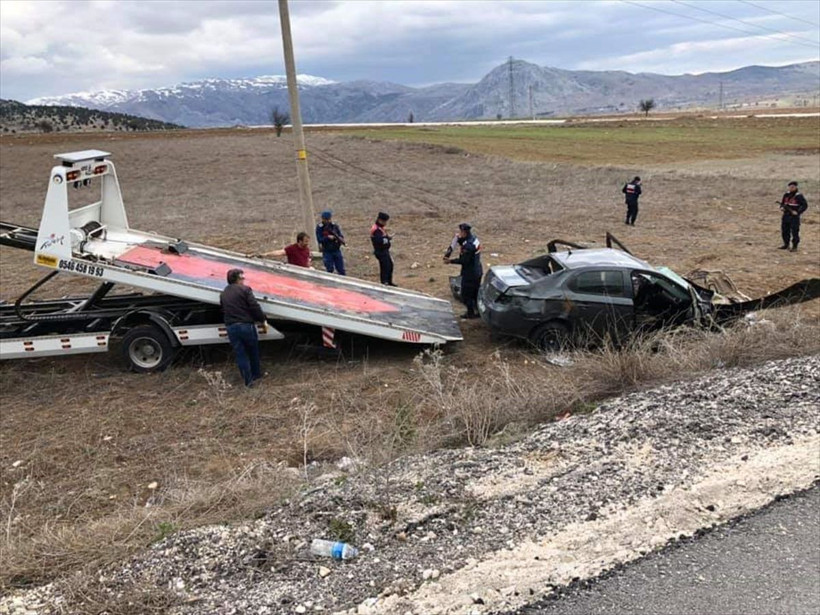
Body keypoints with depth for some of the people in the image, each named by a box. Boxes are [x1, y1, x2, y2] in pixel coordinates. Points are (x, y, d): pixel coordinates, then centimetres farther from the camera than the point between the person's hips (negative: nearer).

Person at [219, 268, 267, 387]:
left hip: (231, 327, 4)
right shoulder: (245, 289, -7)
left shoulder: (223, 294, 12)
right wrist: (263, 320, -3)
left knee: (240, 354, 8)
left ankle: (248, 380, 9)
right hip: (246, 325, -4)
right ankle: (256, 374, 29)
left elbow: (223, 310, 17)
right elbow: (255, 307, -12)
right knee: (253, 351, 16)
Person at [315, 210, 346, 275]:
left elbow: (341, 236, -2)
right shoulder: (319, 227, -7)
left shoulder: (335, 226, 1)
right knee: (330, 270, -1)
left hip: (336, 250, 3)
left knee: (341, 270, 6)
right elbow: (320, 239, -14)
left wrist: (340, 239, -25)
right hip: (327, 252, -3)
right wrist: (328, 238, -29)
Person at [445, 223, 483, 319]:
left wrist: (451, 261, -18)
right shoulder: (474, 239, 3)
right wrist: (460, 240, -2)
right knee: (476, 292, 20)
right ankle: (478, 310, 28)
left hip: (470, 273, -9)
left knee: (466, 294, 5)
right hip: (477, 271, 9)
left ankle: (470, 313, 14)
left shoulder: (468, 245, -27)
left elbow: (464, 260, -25)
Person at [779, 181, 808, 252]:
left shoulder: (799, 196, -9)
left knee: (794, 232, -5)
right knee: (784, 231, 11)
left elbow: (805, 205, -10)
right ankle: (786, 245, 25)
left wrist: (798, 212, -18)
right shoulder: (786, 195, 9)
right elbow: (782, 202, 21)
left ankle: (794, 247, 2)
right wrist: (782, 207, 0)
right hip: (786, 216, 6)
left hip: (794, 217, -6)